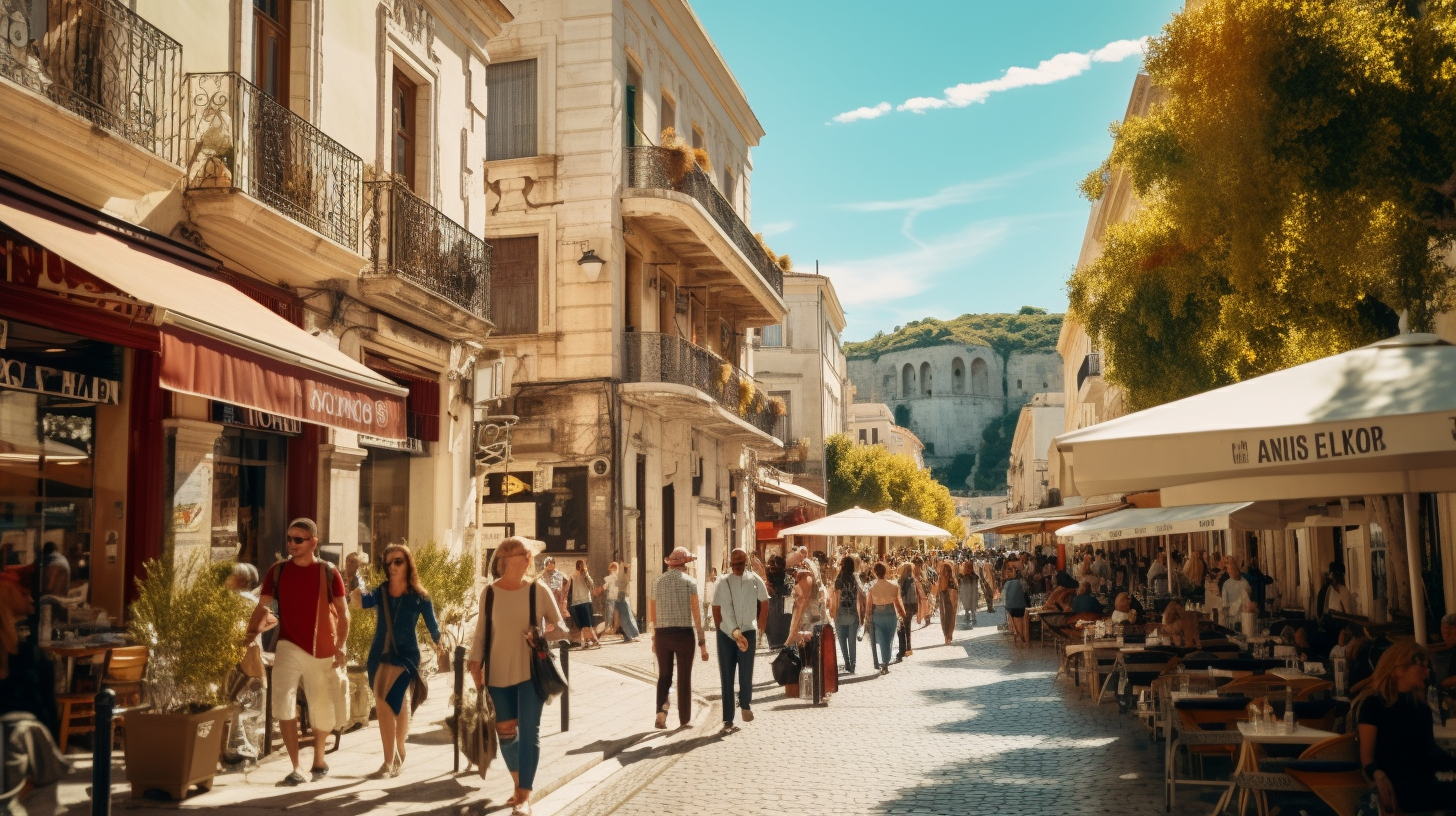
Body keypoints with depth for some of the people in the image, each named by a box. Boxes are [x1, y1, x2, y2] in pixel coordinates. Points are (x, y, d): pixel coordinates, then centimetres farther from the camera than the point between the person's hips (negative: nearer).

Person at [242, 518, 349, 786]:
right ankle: (295, 769, -7)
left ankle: (318, 759, 39)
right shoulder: (277, 571, 0)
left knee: (324, 712, 10)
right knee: (283, 705, -18)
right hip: (290, 648, 0)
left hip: (323, 653, 0)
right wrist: (250, 633, -20)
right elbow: (262, 606, -3)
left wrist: (341, 646, -9)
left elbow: (342, 612, -1)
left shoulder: (328, 572, -3)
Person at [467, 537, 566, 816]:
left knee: (529, 731, -5)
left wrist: (540, 635, -17)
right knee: (505, 731, 9)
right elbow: (481, 632, 4)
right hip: (499, 673, 2)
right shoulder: (489, 593, -2)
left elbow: (561, 628, 0)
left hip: (531, 672, -2)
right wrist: (475, 663, -5)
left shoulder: (538, 590, -5)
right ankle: (519, 784, 30)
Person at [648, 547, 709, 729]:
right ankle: (684, 720, 17)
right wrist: (702, 642, -5)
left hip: (662, 634, 3)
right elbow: (696, 614, -8)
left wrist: (654, 638, 23)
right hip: (684, 633, -3)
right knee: (684, 678, 9)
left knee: (664, 676, 14)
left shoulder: (658, 582, 7)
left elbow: (653, 614, 12)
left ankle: (661, 709, -9)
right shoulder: (689, 582, -4)